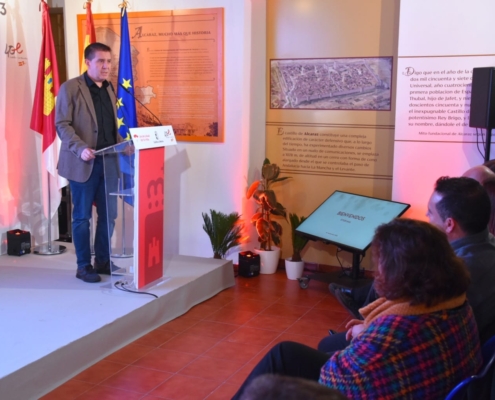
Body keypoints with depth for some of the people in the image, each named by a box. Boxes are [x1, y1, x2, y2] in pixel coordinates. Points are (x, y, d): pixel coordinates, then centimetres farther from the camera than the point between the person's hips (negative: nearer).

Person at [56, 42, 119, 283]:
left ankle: (103, 261, 21)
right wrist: (81, 148, -23)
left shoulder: (110, 89, 15)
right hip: (84, 163, -6)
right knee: (82, 216, 2)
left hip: (108, 162, 6)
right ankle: (84, 266, 12)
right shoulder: (70, 88, -5)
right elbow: (62, 124, -10)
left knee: (108, 215, 8)